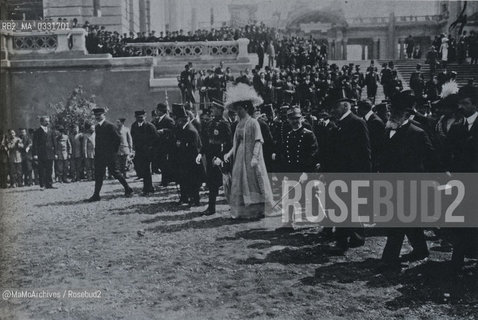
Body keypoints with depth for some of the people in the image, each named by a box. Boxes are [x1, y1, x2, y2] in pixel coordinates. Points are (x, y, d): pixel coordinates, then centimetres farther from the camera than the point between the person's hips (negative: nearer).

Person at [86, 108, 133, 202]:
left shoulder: (109, 126, -9)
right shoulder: (97, 127, 15)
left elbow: (118, 138, -11)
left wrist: (114, 151, -8)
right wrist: (96, 153, 11)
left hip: (109, 155, -7)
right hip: (99, 155, 8)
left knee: (115, 172, -4)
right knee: (98, 175, 5)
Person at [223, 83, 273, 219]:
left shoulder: (253, 123, -8)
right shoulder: (239, 124, 13)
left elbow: (258, 141, -14)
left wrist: (255, 157, -23)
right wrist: (229, 153, 4)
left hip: (250, 158, -7)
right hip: (239, 158, 7)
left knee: (253, 183, -3)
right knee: (239, 184, 6)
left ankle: (257, 210, 4)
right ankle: (242, 212, 11)